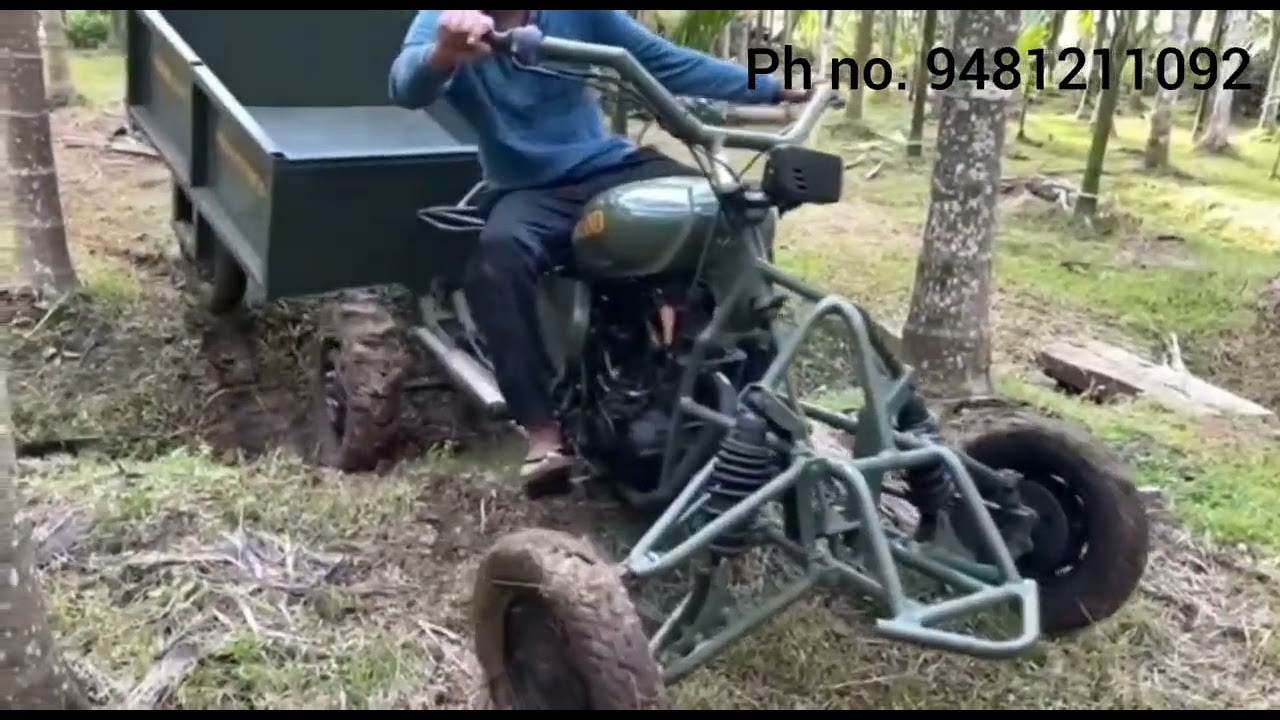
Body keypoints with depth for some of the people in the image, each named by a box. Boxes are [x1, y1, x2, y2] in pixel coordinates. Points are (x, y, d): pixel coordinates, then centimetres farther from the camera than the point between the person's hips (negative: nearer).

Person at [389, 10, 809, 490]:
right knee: (498, 252, -36)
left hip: (611, 168, 3)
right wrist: (444, 53, -50)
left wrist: (772, 89, 4)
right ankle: (542, 430, -31)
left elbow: (666, 62, 7)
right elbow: (407, 87, -25)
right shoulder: (444, 19, -3)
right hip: (527, 191, -2)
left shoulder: (578, 14, 4)